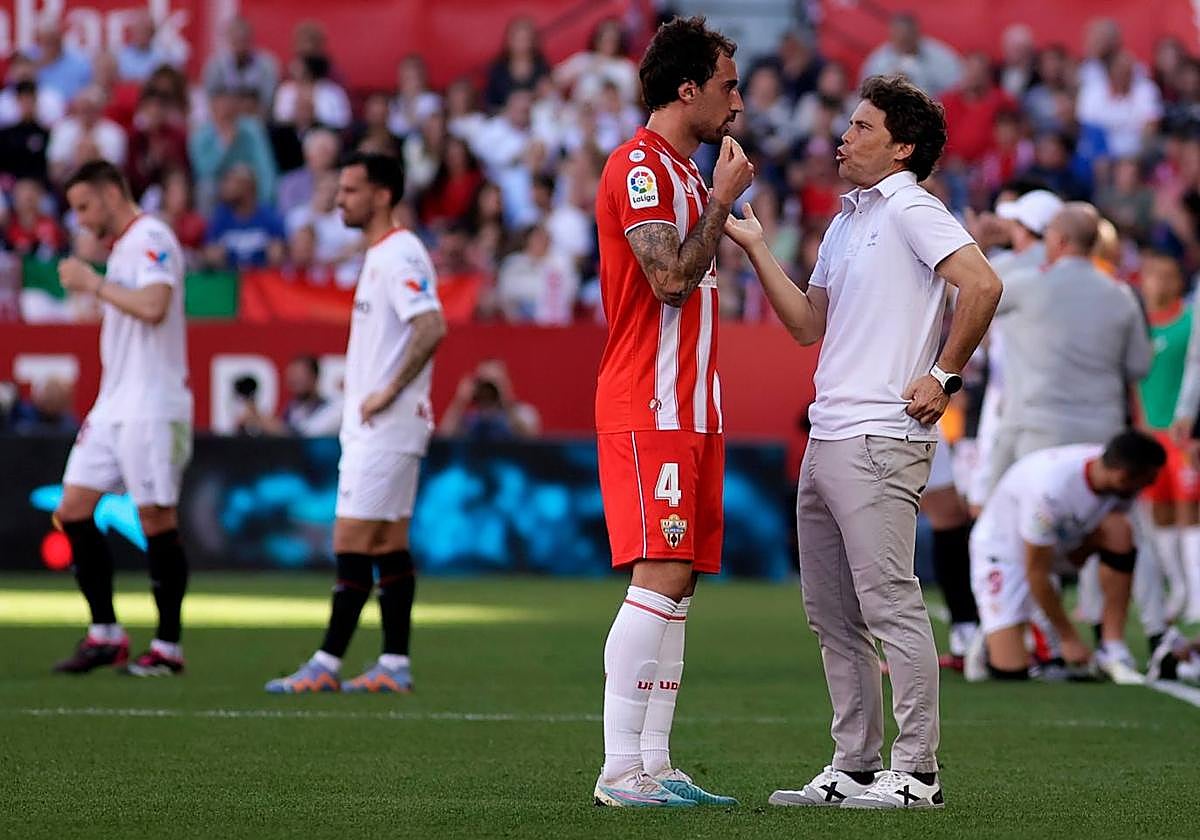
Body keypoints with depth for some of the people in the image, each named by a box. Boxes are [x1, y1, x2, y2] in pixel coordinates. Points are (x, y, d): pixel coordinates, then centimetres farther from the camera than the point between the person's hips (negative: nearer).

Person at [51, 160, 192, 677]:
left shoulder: (152, 238, -11)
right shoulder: (121, 247, 19)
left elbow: (153, 306, -25)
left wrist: (93, 282, -16)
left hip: (151, 410, -10)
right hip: (112, 406, 10)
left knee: (157, 522, -5)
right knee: (72, 511, 3)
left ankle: (167, 648, 3)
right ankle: (104, 635, 9)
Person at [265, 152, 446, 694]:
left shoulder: (399, 255, -15)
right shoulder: (379, 257, 17)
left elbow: (431, 326, -27)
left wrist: (389, 392, -23)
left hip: (385, 427, -10)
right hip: (369, 427, 10)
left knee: (352, 544, -9)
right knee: (389, 545, 9)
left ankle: (326, 665, -7)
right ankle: (394, 666, 10)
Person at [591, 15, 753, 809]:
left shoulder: (683, 171, 20)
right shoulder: (640, 165, -10)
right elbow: (671, 279, -18)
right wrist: (722, 201, -10)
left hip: (691, 408, 10)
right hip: (651, 408, -10)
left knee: (678, 584, 7)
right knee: (659, 579, -13)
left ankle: (654, 765, 8)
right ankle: (621, 771, -13)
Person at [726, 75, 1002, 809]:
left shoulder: (910, 210, -8)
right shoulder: (845, 222, 20)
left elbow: (983, 284, -19)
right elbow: (808, 323, 22)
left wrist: (946, 374, -15)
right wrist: (756, 247, 18)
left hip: (880, 438, -10)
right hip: (826, 439, 10)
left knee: (891, 605, -9)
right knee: (833, 617, 10)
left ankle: (916, 773, -7)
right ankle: (854, 768, 15)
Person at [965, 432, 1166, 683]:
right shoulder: (1050, 489, -38)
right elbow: (1036, 572, -27)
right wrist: (1068, 638, -19)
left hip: (1064, 543, 6)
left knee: (1119, 529, -26)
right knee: (1012, 671, -18)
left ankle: (1112, 650, -19)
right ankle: (992, 644, 19)